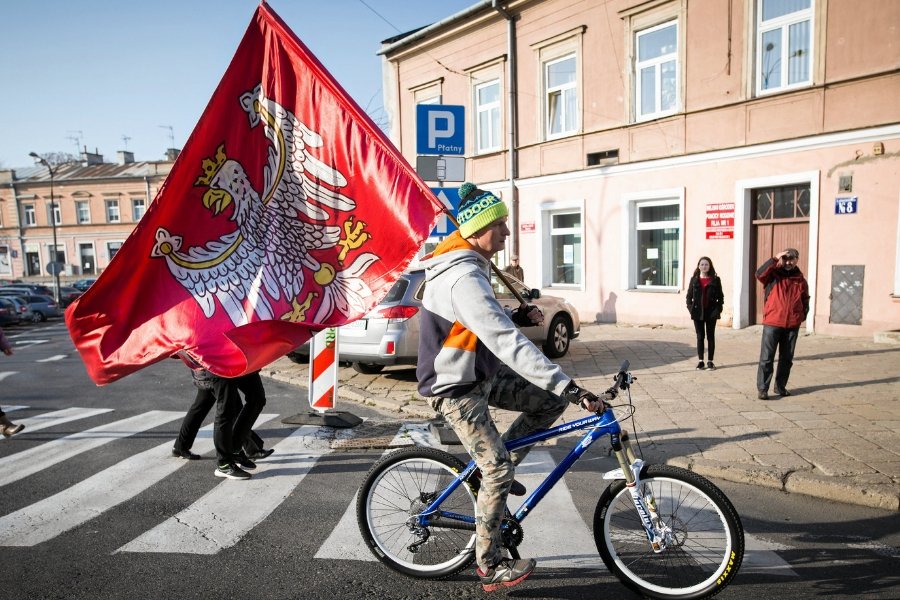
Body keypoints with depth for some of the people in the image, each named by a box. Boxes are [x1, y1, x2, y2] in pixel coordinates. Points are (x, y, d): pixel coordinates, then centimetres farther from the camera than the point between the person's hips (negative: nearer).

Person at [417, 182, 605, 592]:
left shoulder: (466, 266, 5)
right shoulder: (465, 278, -28)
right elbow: (507, 343, -37)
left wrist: (517, 317, -5)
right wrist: (570, 387, -38)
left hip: (479, 374, 9)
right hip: (456, 388, -9)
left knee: (550, 401, 6)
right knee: (497, 470, -6)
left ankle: (496, 469, 18)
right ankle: (491, 568, 13)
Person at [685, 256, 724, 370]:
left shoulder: (715, 280, 1)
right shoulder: (694, 280, 4)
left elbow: (720, 297, 1)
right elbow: (689, 296, 6)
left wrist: (718, 309, -9)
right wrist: (691, 308, -6)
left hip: (711, 313, -1)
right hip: (698, 313, 1)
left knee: (710, 337, 6)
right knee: (700, 337, 7)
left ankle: (710, 361, 12)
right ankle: (700, 361, 14)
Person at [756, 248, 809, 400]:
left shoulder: (801, 280, 11)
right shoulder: (773, 275, 1)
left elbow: (805, 301, 20)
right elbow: (759, 274, -21)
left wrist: (802, 316, 5)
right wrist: (775, 259, -22)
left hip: (792, 325, 4)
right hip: (772, 323, -4)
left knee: (787, 358, 11)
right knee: (766, 358, -5)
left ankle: (781, 387, 23)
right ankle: (762, 389, -1)